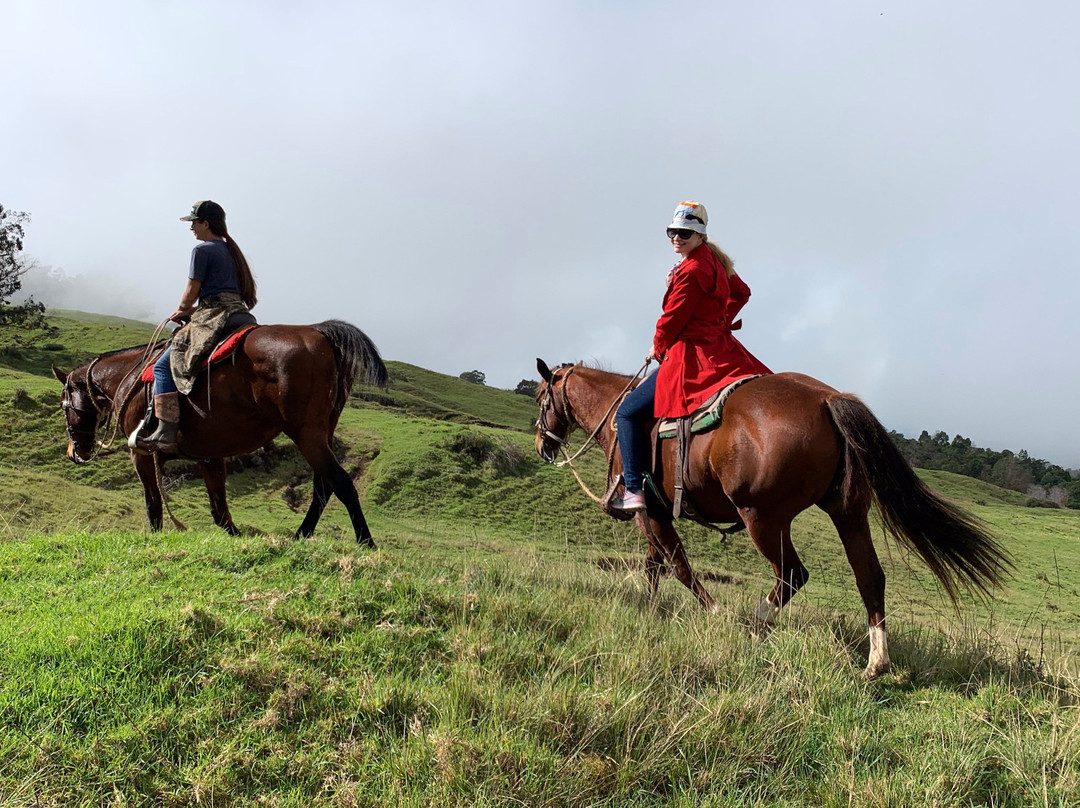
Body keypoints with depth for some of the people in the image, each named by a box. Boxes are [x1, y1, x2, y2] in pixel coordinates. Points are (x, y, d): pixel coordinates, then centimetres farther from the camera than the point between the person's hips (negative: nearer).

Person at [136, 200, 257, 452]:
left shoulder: (202, 250, -6)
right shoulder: (230, 250, 21)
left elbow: (191, 293, -7)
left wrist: (181, 310, 13)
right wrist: (192, 310, 20)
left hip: (212, 318, -10)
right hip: (238, 314, 10)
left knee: (164, 365, -12)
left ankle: (165, 433, -23)